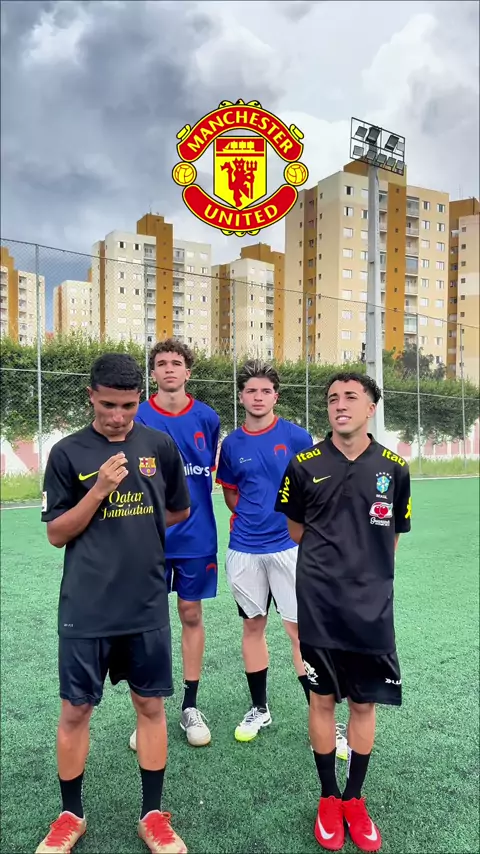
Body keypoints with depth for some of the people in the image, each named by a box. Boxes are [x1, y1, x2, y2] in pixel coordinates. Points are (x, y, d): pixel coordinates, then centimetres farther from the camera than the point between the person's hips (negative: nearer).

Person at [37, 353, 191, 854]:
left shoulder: (160, 446, 0)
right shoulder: (68, 452, -6)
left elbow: (179, 511, 12)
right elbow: (56, 533, -6)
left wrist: (136, 530, 7)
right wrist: (100, 490, -18)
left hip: (147, 607, 2)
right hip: (85, 610, -1)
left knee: (150, 705, 13)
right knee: (75, 710, 11)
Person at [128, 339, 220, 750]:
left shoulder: (207, 418, -1)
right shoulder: (137, 418, -4)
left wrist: (191, 499, 5)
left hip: (196, 535, 1)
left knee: (192, 615, 11)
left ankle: (190, 707, 28)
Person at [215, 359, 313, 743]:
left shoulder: (296, 436, -5)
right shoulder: (231, 444, 4)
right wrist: (252, 517, 4)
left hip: (288, 545, -3)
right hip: (244, 550, 3)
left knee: (300, 629, 0)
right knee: (253, 625, 14)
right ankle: (259, 708, 31)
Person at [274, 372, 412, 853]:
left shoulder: (394, 468, -1)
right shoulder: (304, 465, -4)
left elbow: (392, 538, 10)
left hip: (373, 606, 1)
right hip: (319, 605, -1)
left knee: (364, 703, 12)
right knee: (323, 699, 11)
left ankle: (355, 799, 34)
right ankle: (330, 799, 33)